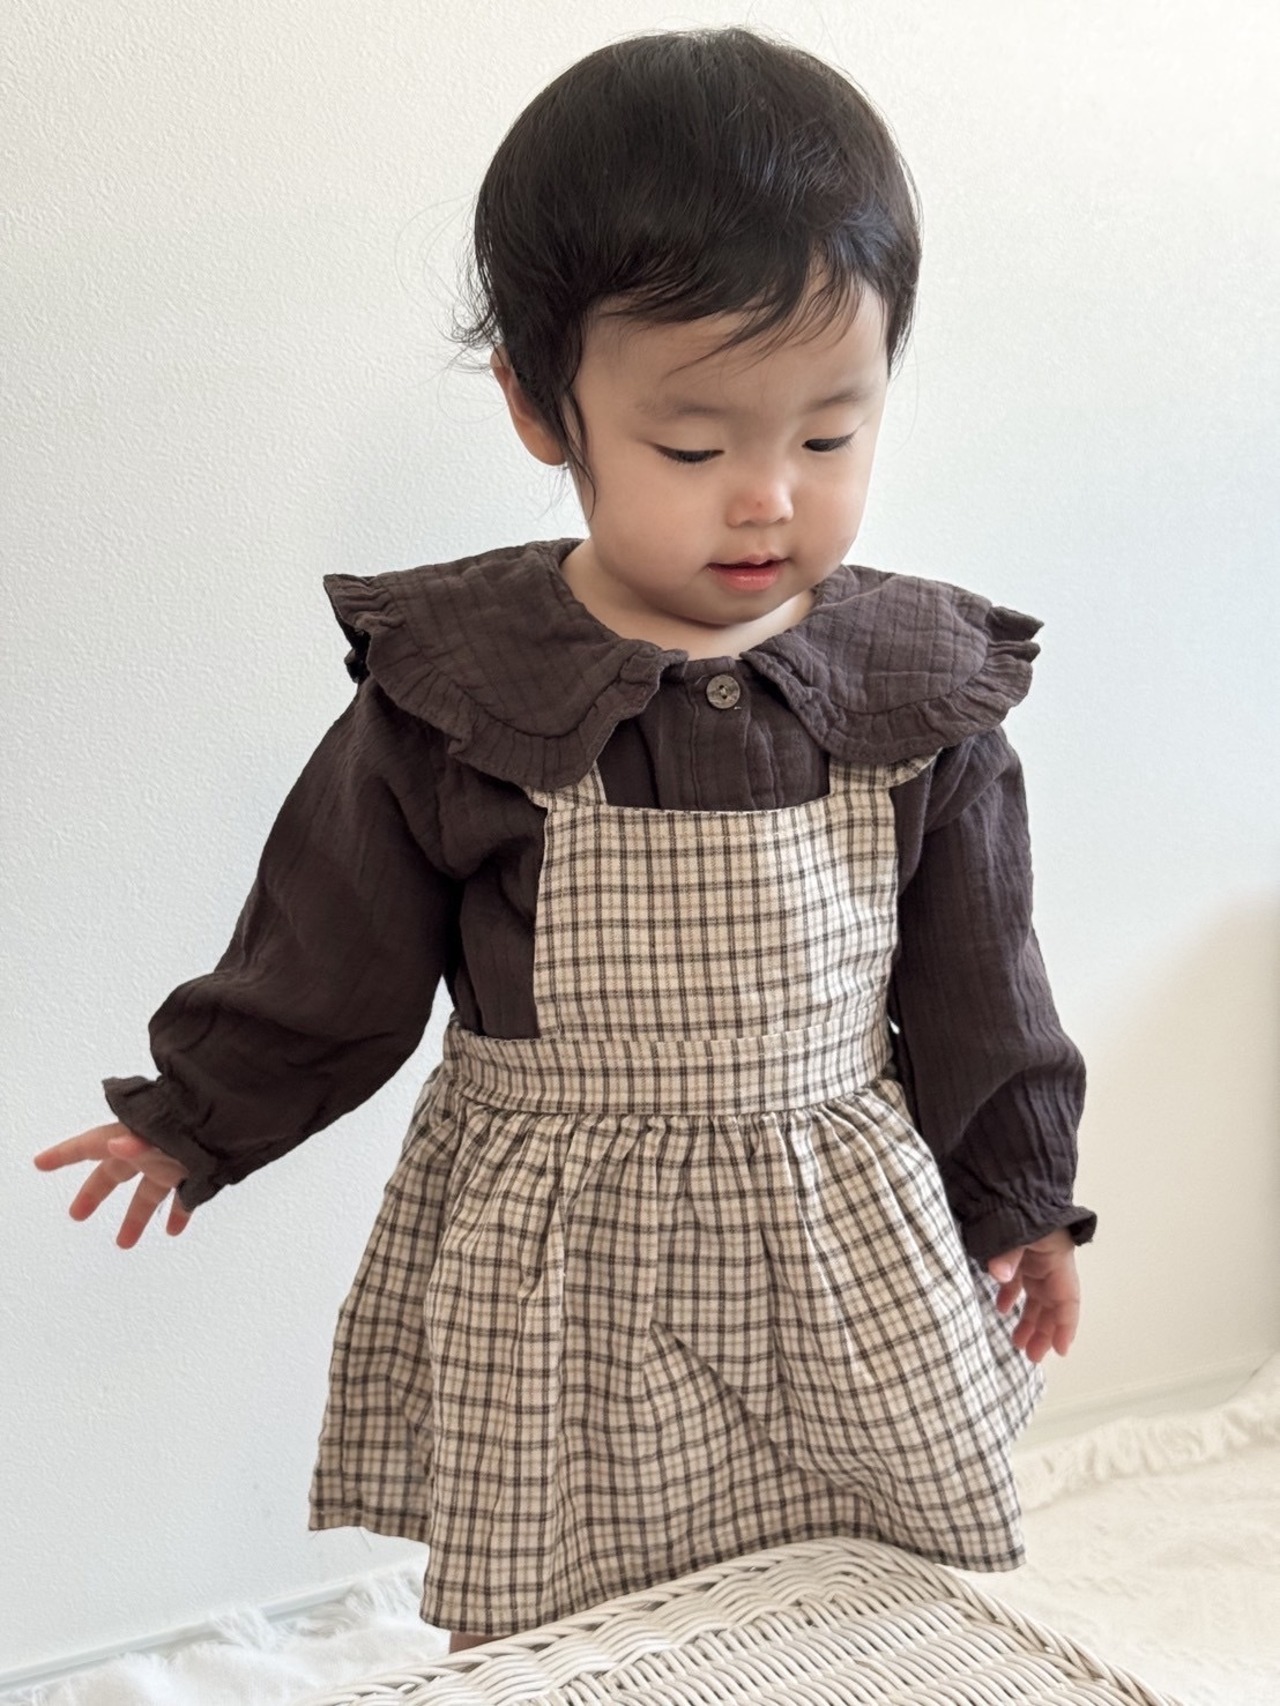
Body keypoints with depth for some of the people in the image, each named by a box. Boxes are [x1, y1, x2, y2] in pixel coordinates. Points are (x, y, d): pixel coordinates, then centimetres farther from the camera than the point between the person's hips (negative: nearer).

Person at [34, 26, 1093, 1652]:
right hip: (553, 1290, -1)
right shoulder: (454, 693, -11)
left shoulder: (919, 691, -5)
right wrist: (194, 1117, 14)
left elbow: (977, 982, 7)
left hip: (850, 1271, 2)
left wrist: (1017, 1196, 15)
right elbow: (324, 956, 3)